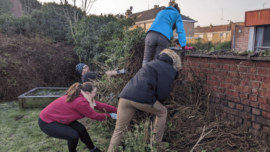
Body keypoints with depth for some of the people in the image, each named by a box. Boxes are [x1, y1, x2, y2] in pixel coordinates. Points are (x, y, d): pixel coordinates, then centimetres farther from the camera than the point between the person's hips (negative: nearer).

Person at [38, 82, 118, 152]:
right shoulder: (80, 102, -32)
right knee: (73, 135, -17)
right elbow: (95, 116, -19)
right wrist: (110, 116, -7)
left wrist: (118, 110, -2)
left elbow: (99, 105, -3)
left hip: (56, 117, 9)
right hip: (46, 122, -9)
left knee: (80, 129, 2)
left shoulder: (81, 96, -5)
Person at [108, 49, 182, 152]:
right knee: (162, 113, 22)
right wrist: (158, 103, 21)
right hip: (142, 97, -6)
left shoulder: (154, 63, 33)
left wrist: (154, 102, 32)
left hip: (125, 95, 7)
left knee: (119, 129, 14)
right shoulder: (169, 70, 9)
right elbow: (162, 93, 1)